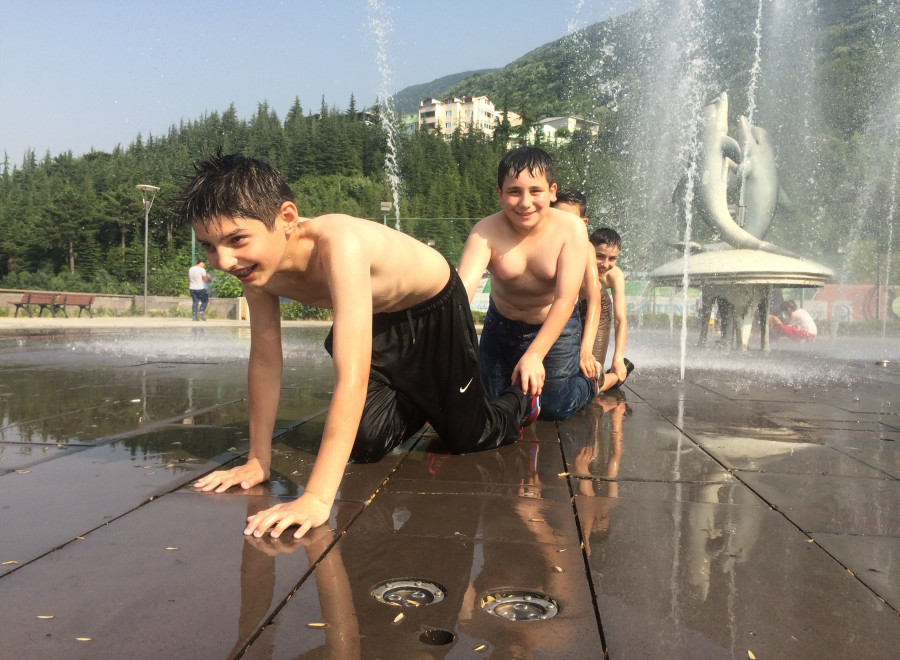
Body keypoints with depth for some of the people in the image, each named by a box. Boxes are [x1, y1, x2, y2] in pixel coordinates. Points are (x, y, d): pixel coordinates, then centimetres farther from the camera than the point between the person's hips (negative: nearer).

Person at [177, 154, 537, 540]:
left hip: (437, 312, -5)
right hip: (380, 322, 5)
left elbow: (352, 377, -49)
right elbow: (265, 358, -12)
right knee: (365, 445, -6)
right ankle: (422, 407, 28)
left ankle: (521, 401, 42)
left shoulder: (340, 246, -44)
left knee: (468, 439, 8)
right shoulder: (258, 261, -22)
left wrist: (318, 498, -51)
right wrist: (258, 460, -12)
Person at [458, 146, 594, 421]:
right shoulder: (486, 232, -25)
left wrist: (534, 355, -40)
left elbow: (565, 299, -29)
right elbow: (463, 287, -41)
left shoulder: (571, 228, -25)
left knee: (554, 409, -7)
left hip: (556, 326, -2)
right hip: (502, 324, 2)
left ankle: (591, 379, 25)